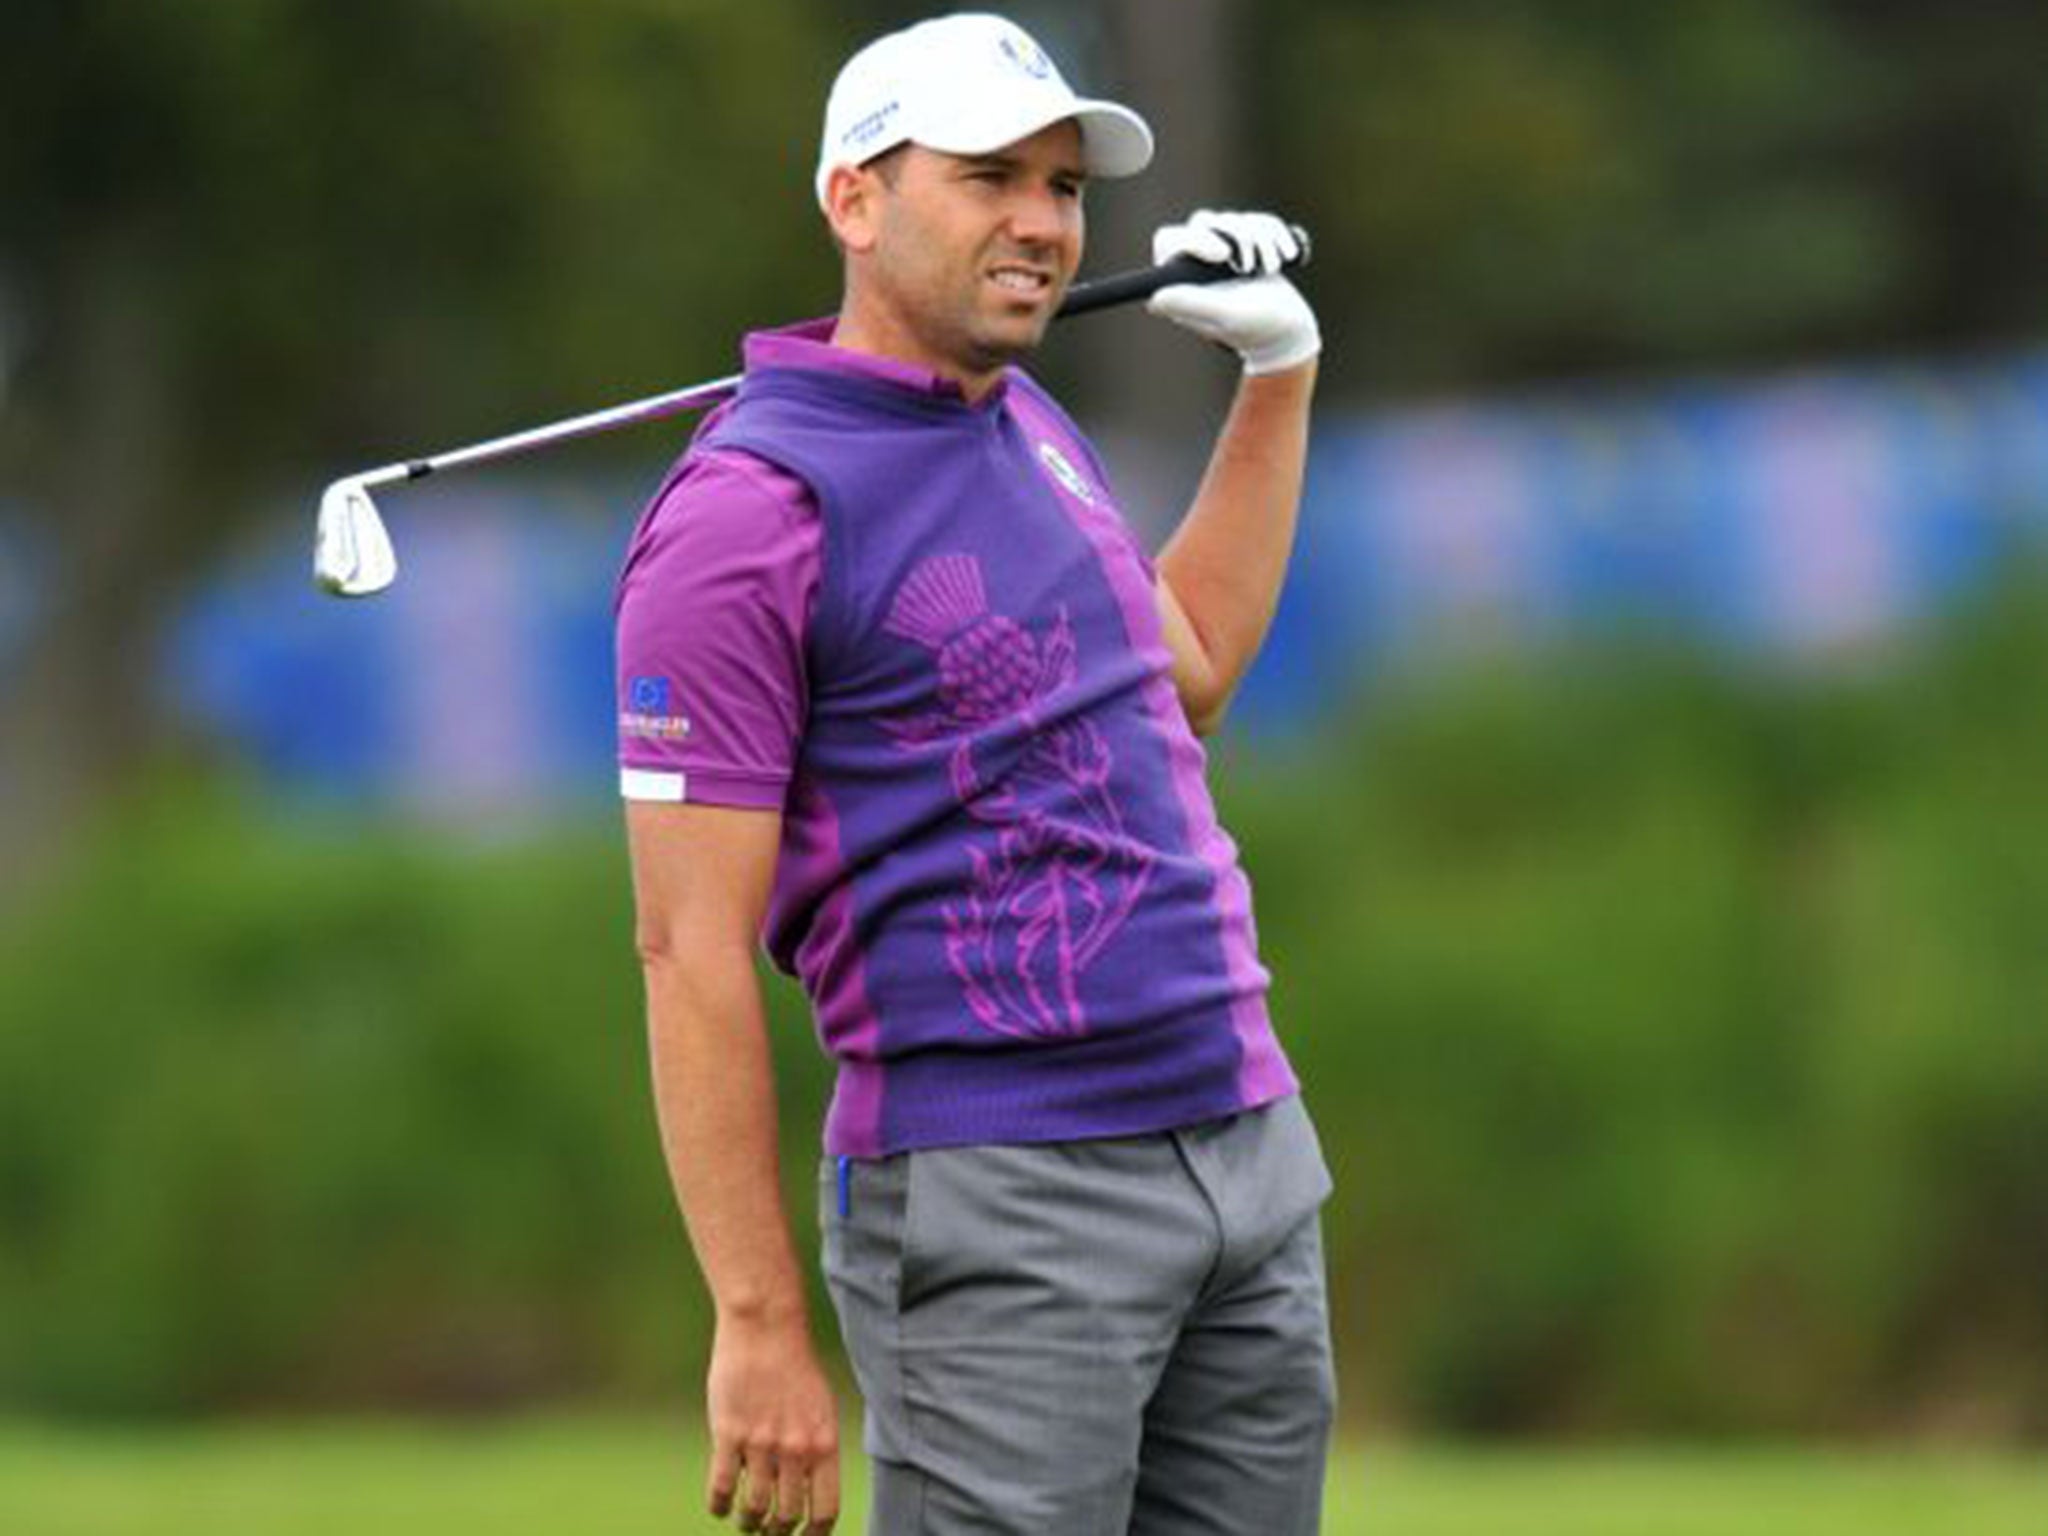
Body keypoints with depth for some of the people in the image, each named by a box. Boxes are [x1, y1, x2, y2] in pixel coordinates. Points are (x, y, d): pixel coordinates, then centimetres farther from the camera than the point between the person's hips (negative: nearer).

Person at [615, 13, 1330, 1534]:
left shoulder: (1033, 428, 15)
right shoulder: (746, 510, -12)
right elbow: (690, 949, -14)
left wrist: (1279, 366, 31)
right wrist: (760, 1324, -18)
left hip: (1252, 1160, 8)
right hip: (997, 1212, -8)